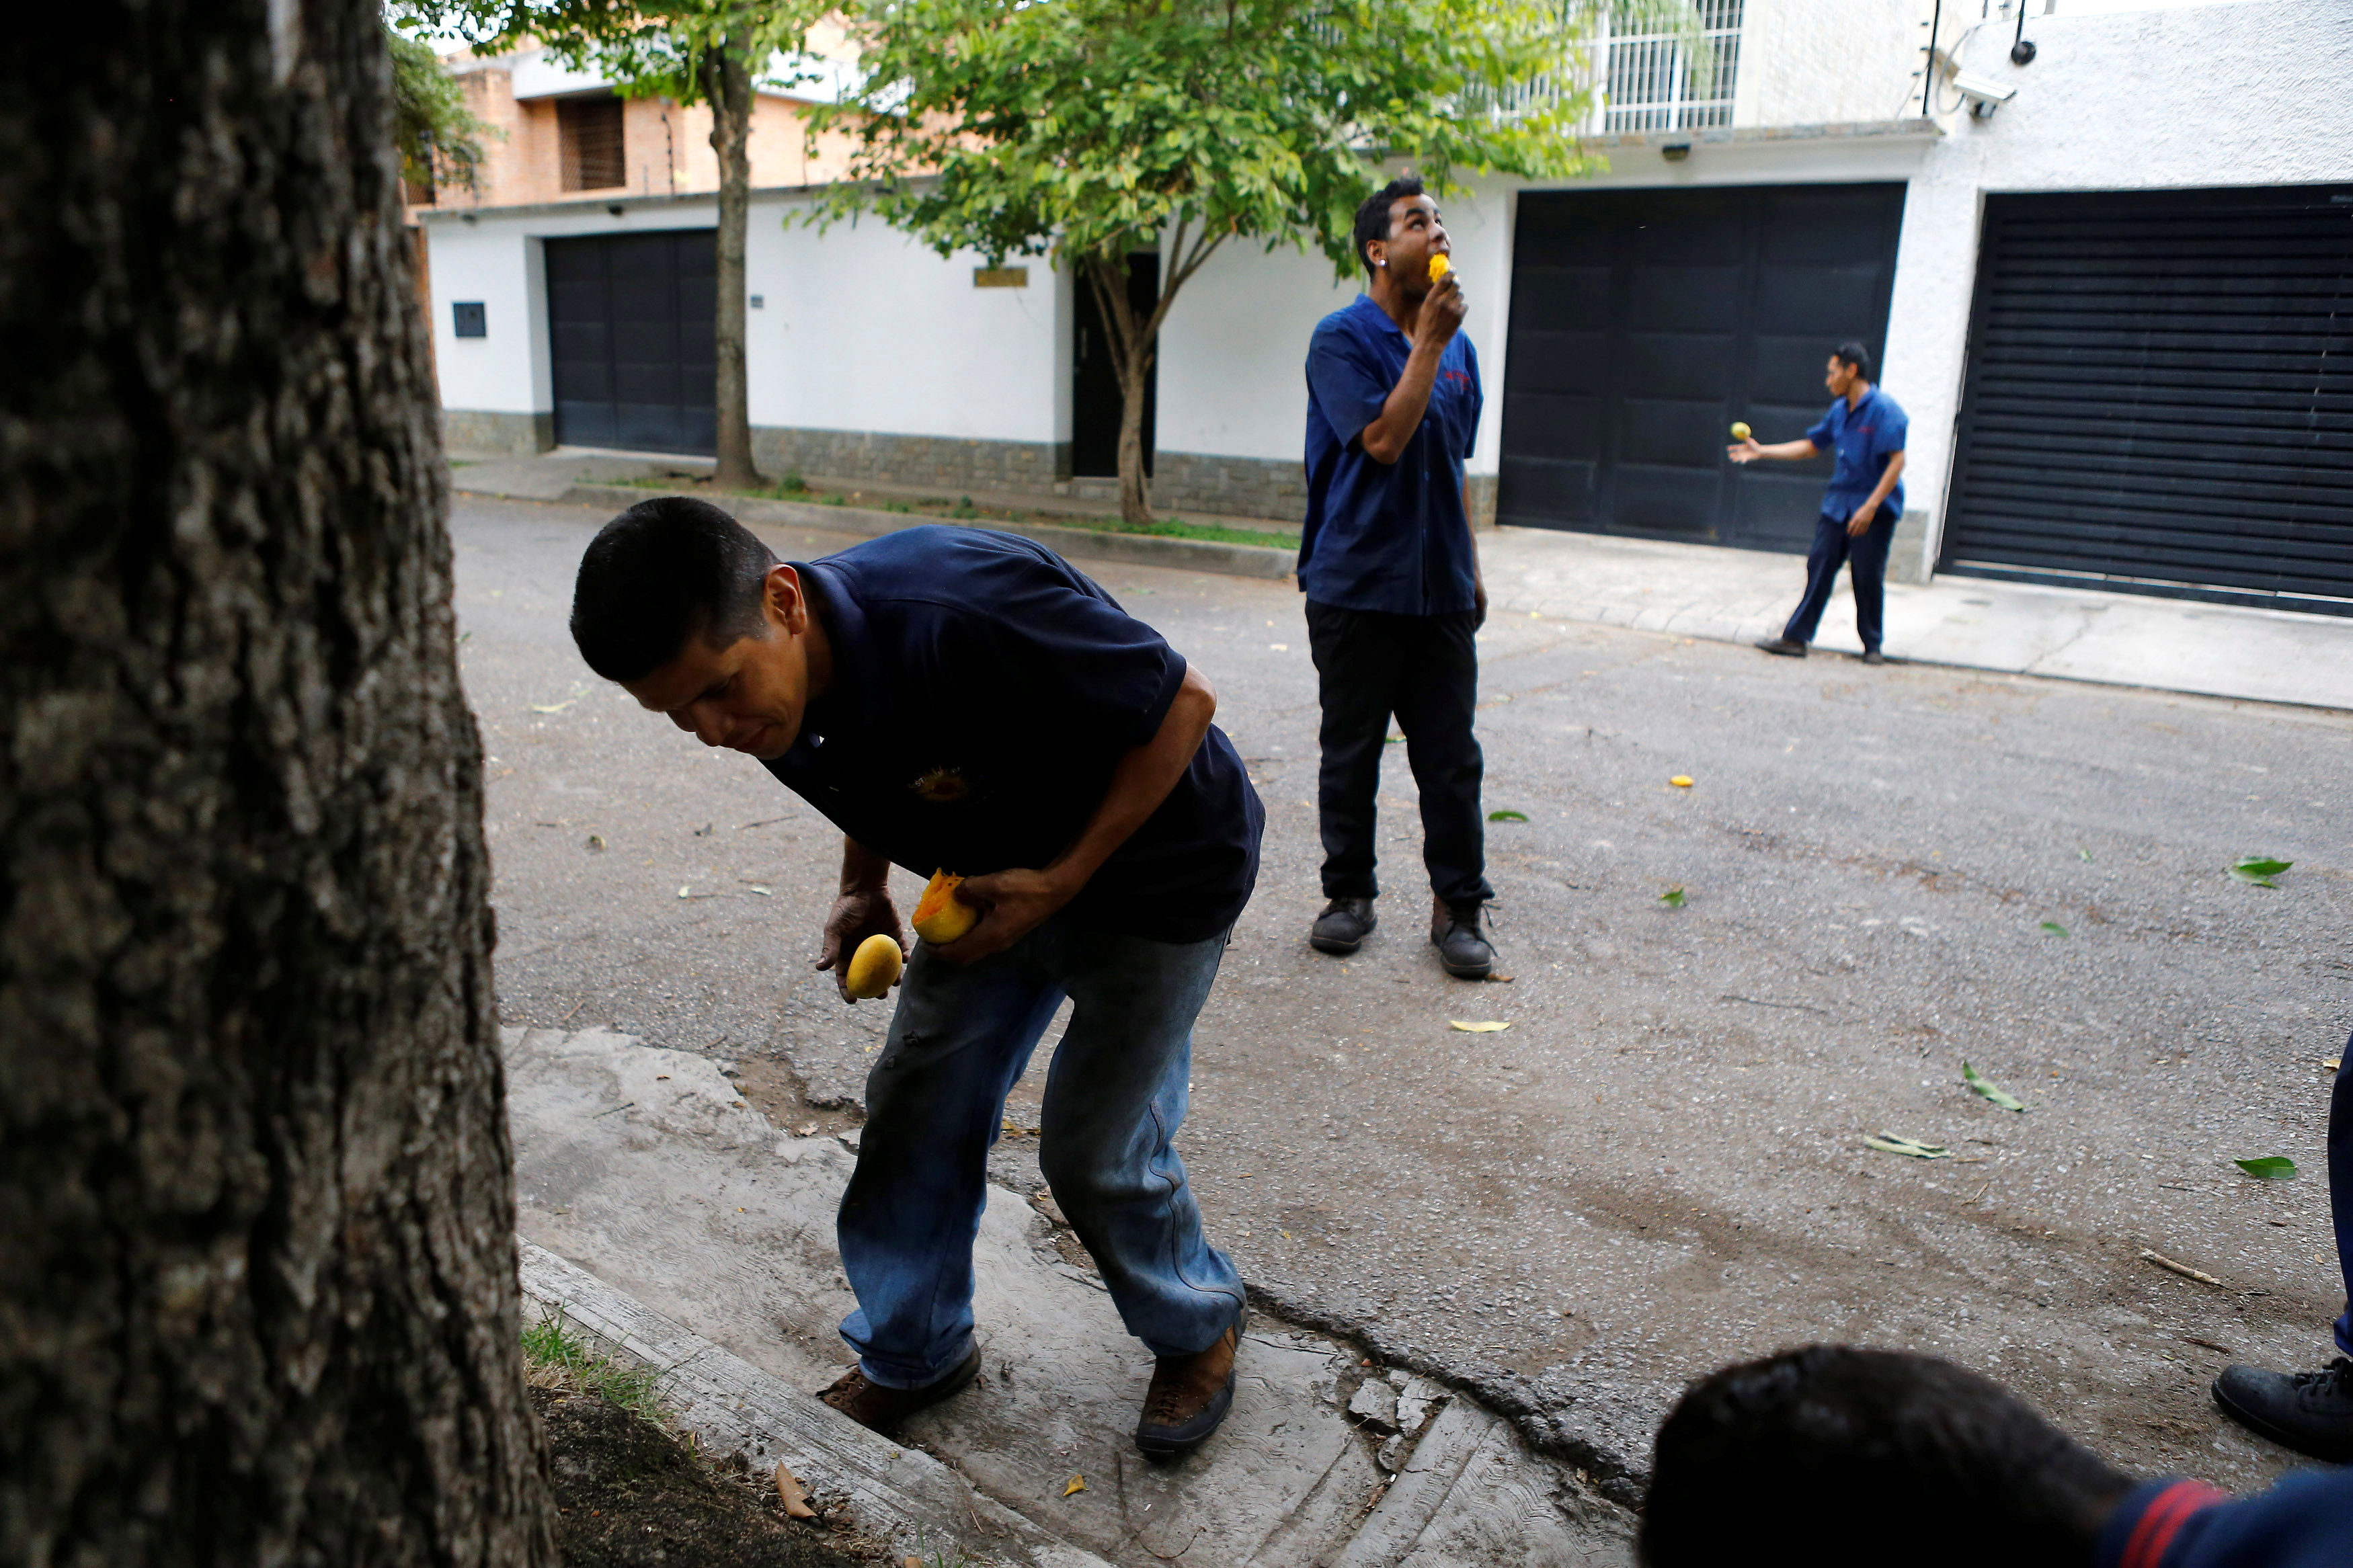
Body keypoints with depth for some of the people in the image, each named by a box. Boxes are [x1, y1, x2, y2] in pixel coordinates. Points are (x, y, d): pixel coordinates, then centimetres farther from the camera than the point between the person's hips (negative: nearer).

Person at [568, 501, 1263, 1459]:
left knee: (1094, 1150, -2)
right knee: (915, 1108, 8)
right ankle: (913, 1353, 32)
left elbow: (1182, 702, -28)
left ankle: (1199, 1331, 29)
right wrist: (863, 892, -2)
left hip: (1155, 868, -7)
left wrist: (1061, 880, -27)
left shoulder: (963, 615, -39)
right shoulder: (781, 696, -13)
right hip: (1003, 874, 7)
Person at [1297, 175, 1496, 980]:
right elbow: (1383, 440, -19)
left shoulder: (1458, 347, 12)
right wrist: (1427, 342, -15)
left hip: (1439, 588, 5)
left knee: (1451, 758, 5)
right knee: (1351, 753, 7)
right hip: (1356, 586, -4)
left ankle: (1459, 906, 15)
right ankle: (1350, 894, 21)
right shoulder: (1341, 340, -6)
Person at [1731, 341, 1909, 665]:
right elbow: (1811, 446, 22)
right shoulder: (1839, 410, 10)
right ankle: (1796, 638, 6)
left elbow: (1897, 461, -17)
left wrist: (1870, 507, -22)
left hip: (1875, 508, -7)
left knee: (1867, 577, -1)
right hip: (1837, 504, 7)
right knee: (1819, 568, 4)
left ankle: (1872, 645, 13)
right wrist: (1761, 451, 17)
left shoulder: (1884, 410, -13)